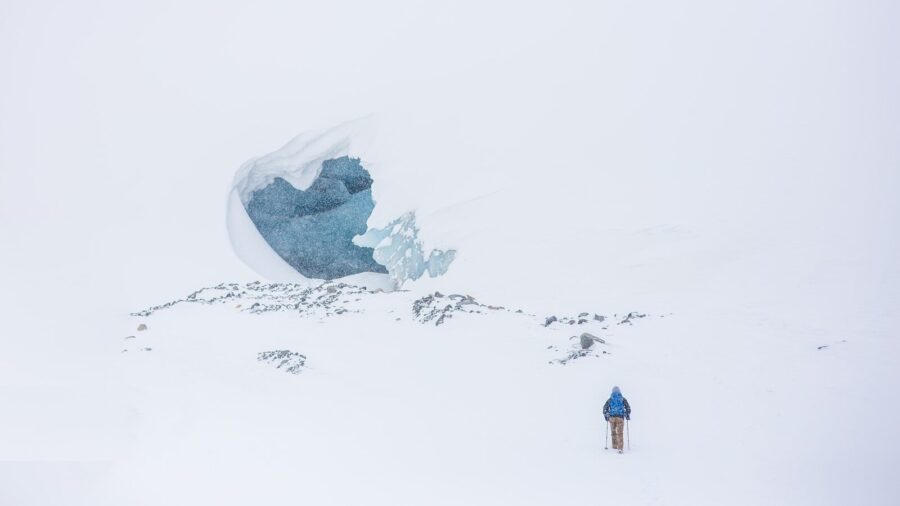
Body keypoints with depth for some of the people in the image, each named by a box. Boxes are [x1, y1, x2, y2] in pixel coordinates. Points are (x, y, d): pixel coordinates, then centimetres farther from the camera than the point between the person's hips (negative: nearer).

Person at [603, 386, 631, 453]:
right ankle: (620, 448, -18)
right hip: (620, 417, -1)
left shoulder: (610, 399, 9)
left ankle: (614, 446, 26)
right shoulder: (623, 399, 8)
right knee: (620, 433, -5)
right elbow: (628, 408, 4)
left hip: (612, 417, 1)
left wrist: (606, 416, 13)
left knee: (613, 432, 20)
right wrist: (628, 416, 18)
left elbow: (605, 408, 1)